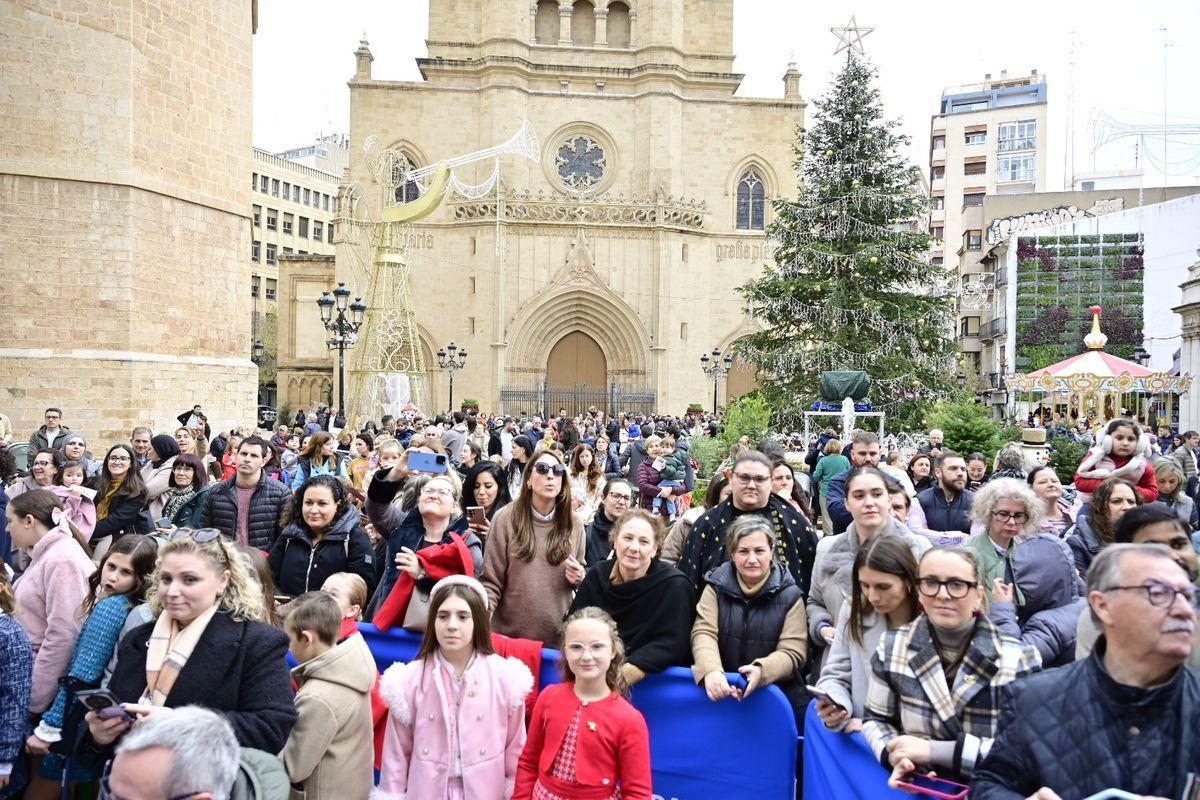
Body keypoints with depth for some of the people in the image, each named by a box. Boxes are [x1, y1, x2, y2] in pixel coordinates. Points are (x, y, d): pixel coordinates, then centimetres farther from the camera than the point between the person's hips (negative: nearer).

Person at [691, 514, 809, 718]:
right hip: (722, 689, 1)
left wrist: (761, 670, -24)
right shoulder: (717, 586, 6)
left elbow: (792, 653, -3)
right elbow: (703, 633, -5)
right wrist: (711, 671, -26)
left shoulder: (789, 594, 3)